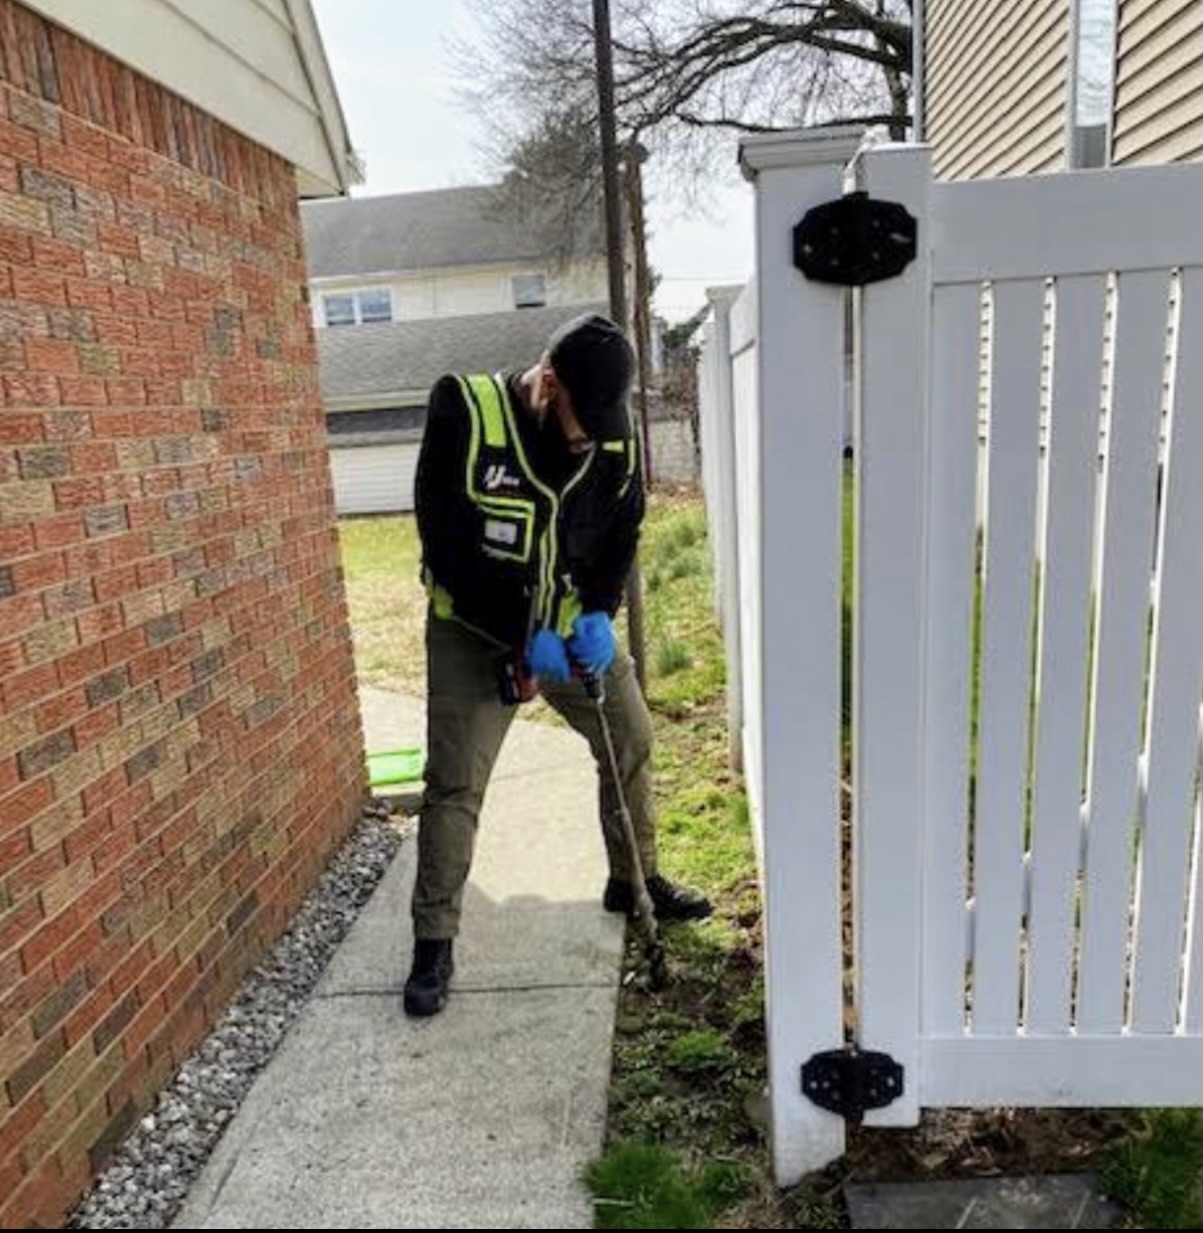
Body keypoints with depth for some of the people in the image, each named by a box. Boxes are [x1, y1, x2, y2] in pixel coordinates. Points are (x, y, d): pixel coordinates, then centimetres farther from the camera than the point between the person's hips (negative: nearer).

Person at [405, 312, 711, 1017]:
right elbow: (448, 544, -23)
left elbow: (624, 525, 1)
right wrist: (523, 635, -25)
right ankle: (435, 944, 12)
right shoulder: (465, 413, -22)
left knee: (632, 742, 9)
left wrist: (600, 611, -16)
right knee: (454, 786, -4)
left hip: (573, 624, 5)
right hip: (477, 632, -4)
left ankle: (636, 879, 32)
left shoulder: (614, 431, -8)